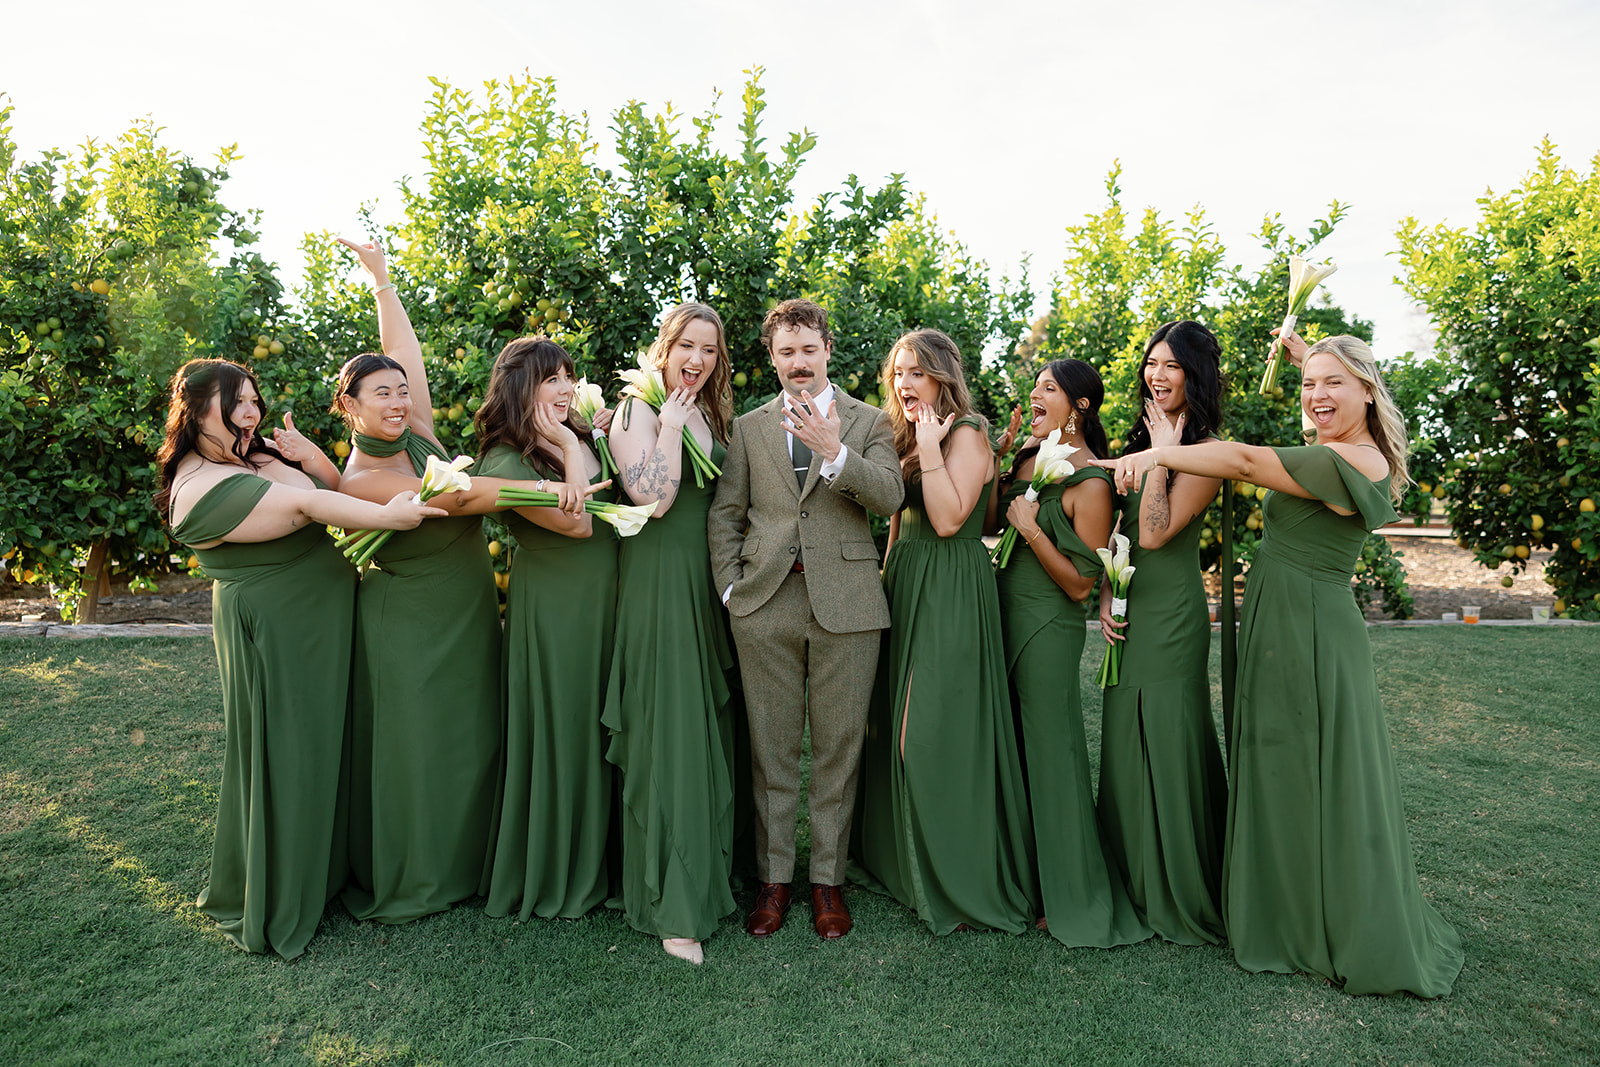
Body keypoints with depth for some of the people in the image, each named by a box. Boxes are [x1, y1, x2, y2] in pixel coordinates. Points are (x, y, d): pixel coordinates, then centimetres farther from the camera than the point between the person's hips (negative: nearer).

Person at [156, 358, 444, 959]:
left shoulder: (254, 457, 8)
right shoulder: (199, 489, -21)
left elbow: (333, 493, 11)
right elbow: (306, 508, -31)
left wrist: (313, 460, -6)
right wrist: (386, 515, -33)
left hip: (318, 623, 9)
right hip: (273, 636, -9)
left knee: (320, 743, 19)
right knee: (282, 757, 3)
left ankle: (323, 870, 39)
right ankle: (270, 906, 23)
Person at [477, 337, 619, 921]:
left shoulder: (586, 437, 9)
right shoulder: (504, 461, -12)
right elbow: (576, 521, -22)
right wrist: (570, 446, -16)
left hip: (606, 606, 7)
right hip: (551, 614, -7)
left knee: (601, 732, 15)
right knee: (559, 734, 4)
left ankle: (595, 862, 34)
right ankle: (551, 876, 25)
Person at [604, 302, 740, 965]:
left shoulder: (712, 415, 16)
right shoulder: (638, 410, -4)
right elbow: (651, 495, -19)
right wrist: (671, 425, -14)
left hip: (709, 584, 7)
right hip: (659, 582, -7)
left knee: (710, 728, 12)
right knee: (667, 732, -5)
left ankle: (706, 872, 28)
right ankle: (672, 908, 3)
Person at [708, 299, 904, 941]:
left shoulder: (869, 422, 9)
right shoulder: (748, 428, 14)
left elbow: (890, 496, -7)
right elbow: (724, 514, 11)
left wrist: (834, 452, -20)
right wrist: (730, 587, 1)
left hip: (845, 600, -1)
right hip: (765, 602, 2)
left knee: (838, 748, 6)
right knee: (770, 749, 8)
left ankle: (828, 880, 21)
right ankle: (773, 877, 22)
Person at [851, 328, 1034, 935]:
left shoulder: (966, 433, -9)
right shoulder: (906, 437, 17)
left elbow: (948, 519, -20)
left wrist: (929, 448, -19)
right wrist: (889, 580, 10)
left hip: (949, 592, -9)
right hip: (905, 588, 9)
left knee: (939, 732, -5)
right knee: (900, 725, 13)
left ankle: (959, 883, 9)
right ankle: (906, 857, 30)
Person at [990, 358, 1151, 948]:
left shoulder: (1090, 484, -15)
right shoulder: (1028, 452, 6)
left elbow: (1080, 585, -15)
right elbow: (990, 525, 12)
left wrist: (1032, 529, -20)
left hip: (1048, 628, -7)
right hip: (1006, 614, 8)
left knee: (1049, 751, 3)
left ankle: (1069, 897, 22)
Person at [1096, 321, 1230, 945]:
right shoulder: (1140, 441, 12)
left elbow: (1155, 533, -21)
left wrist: (1163, 452, -15)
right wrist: (1106, 597, 3)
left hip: (1173, 615, -7)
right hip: (1131, 613, 8)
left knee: (1169, 745, 1)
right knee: (1124, 745, 13)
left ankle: (1181, 898, 19)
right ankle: (1133, 885, 30)